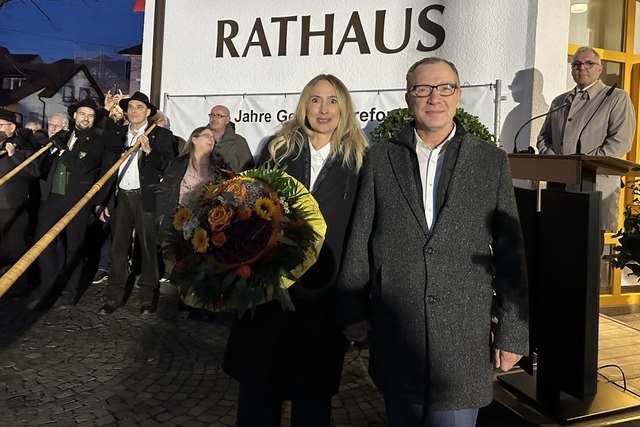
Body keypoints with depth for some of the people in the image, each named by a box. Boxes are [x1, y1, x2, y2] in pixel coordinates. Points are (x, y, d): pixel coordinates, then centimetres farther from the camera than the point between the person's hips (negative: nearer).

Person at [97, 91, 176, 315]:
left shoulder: (162, 135, 2)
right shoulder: (117, 133, 12)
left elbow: (168, 166, -6)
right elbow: (107, 167, 12)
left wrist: (149, 150, -21)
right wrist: (103, 200, 8)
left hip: (146, 198, -3)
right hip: (120, 198, 4)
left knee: (149, 248, 0)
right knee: (118, 247, 8)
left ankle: (148, 298, 10)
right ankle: (114, 296, 16)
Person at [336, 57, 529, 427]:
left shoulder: (492, 161, 1)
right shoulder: (381, 158, 3)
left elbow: (510, 252, 1)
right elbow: (359, 241, 4)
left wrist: (513, 332, 1)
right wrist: (353, 312, 4)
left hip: (464, 339, -1)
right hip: (396, 336, 1)